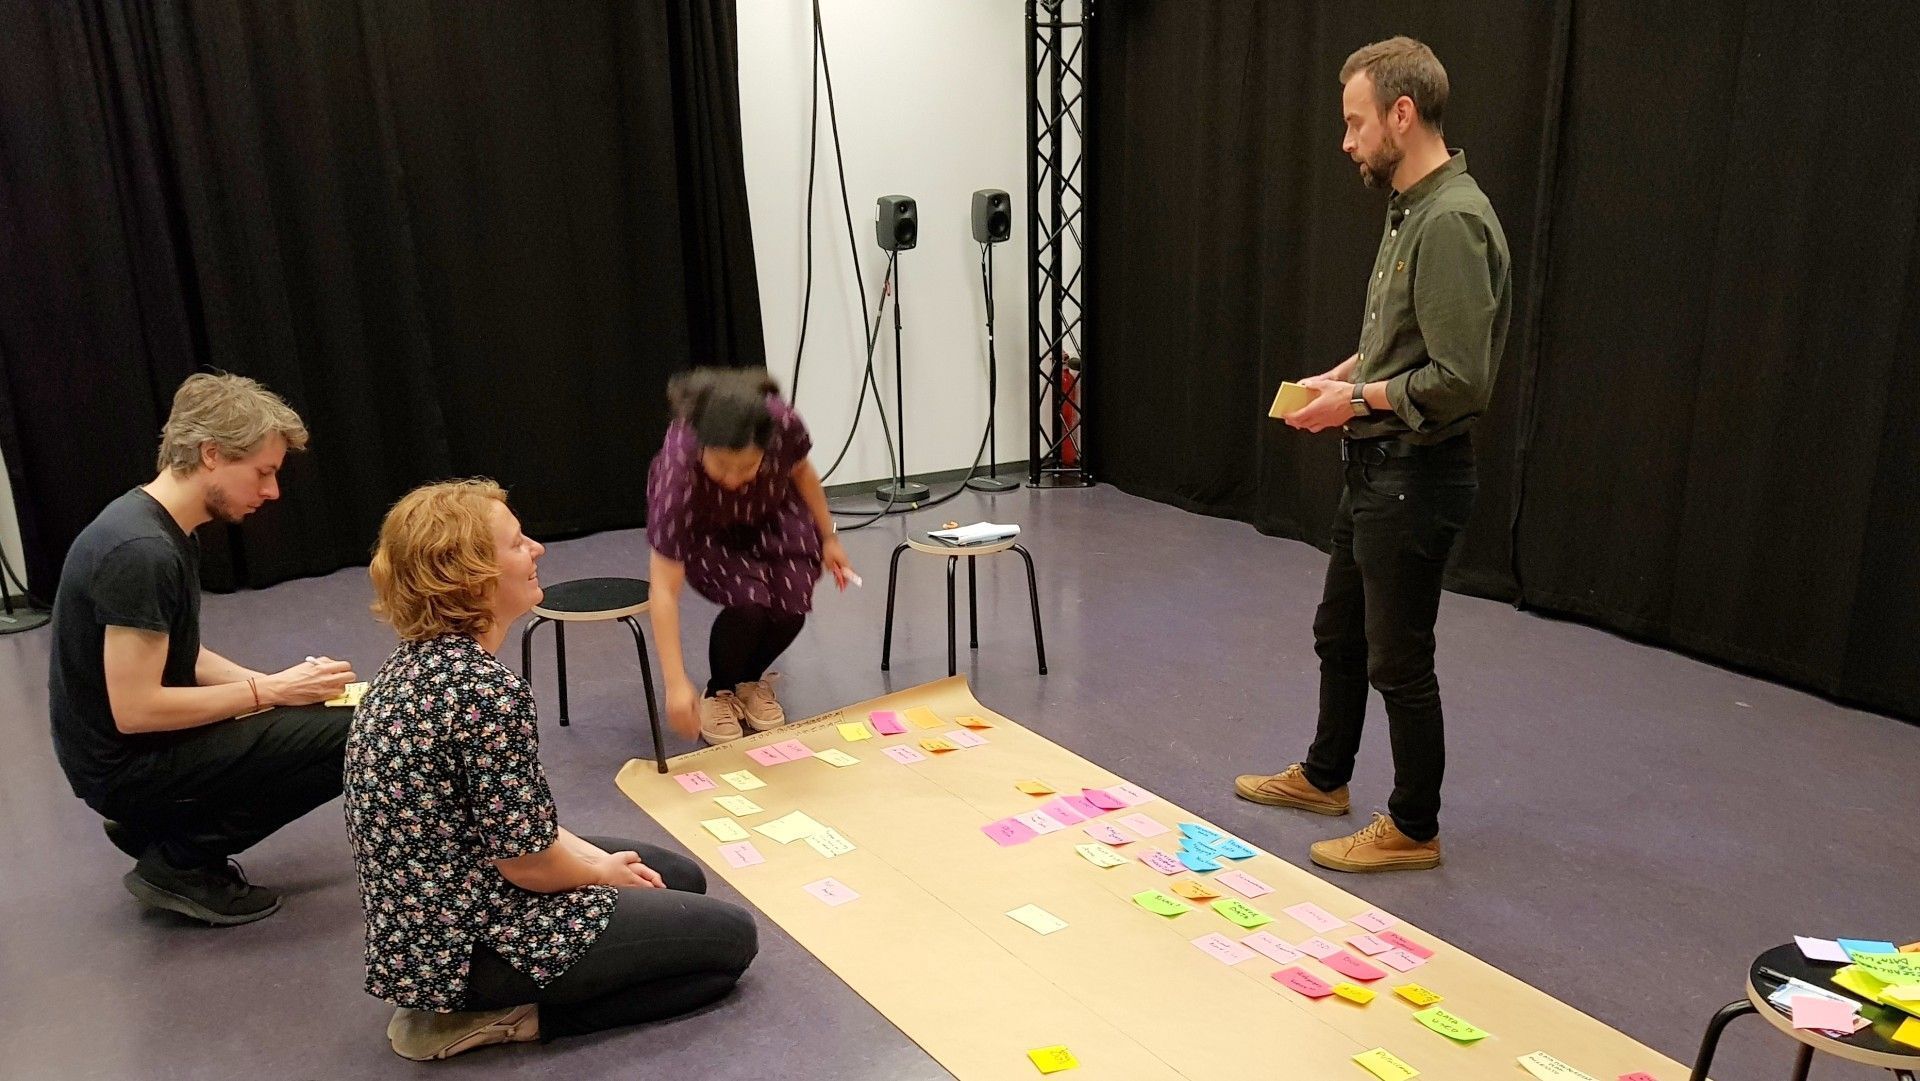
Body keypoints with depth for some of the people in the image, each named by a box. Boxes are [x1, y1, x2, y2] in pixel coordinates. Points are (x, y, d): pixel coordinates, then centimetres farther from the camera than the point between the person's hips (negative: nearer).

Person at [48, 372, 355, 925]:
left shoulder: (163, 529, 6)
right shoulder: (140, 551, -26)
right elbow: (135, 708, -27)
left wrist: (270, 683, -2)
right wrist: (270, 691, -18)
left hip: (138, 749, 10)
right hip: (125, 764, -10)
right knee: (351, 738, -19)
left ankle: (155, 825, 14)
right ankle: (181, 863, -4)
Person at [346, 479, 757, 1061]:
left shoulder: (418, 660, 2)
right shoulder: (488, 688, -29)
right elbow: (528, 861, -23)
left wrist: (597, 856, 5)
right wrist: (606, 870, -3)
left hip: (427, 907, 9)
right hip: (467, 938, -9)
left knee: (682, 877, 22)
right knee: (731, 936, 1)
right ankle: (507, 1017, -1)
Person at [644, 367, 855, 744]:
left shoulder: (783, 423, -36)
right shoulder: (678, 473, -42)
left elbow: (801, 471, -9)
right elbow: (664, 590, -39)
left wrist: (828, 538, 0)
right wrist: (676, 684, -43)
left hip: (771, 514, 3)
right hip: (703, 529, -3)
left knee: (791, 604, -16)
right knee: (748, 602, -26)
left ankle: (750, 680, 16)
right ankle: (719, 691, 4)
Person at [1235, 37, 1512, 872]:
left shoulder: (1452, 222, -22)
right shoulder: (1409, 209, 10)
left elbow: (1460, 380, -26)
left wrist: (1357, 401, -16)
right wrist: (1347, 371, 8)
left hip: (1415, 477, -10)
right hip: (1373, 467, 10)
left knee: (1398, 660, 4)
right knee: (1339, 631, 22)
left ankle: (1413, 830, 22)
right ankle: (1323, 776, 41)